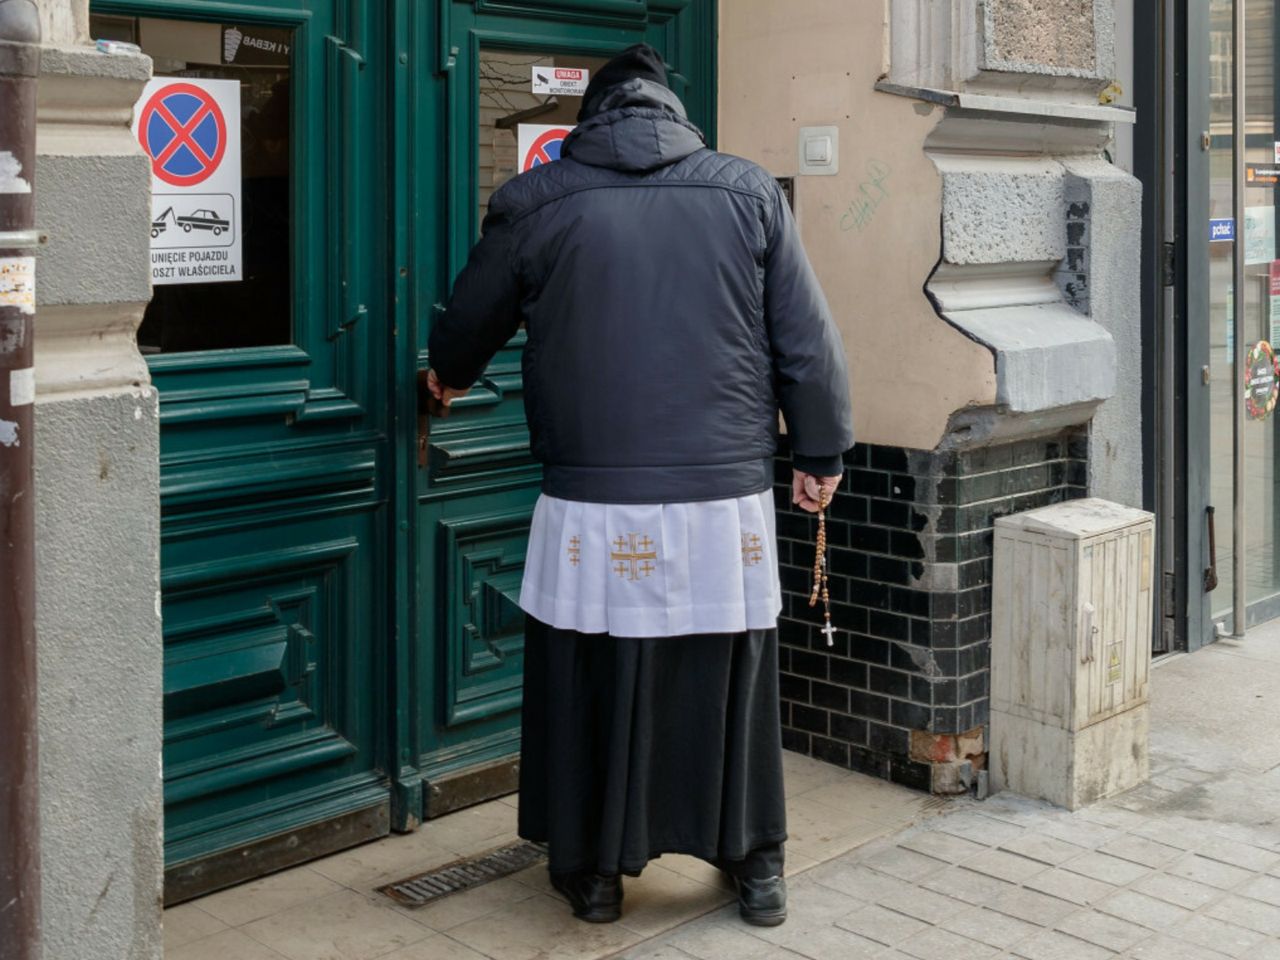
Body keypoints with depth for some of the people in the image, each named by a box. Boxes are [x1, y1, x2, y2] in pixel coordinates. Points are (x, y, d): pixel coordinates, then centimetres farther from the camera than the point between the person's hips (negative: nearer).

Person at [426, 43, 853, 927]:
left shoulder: (535, 203, 3)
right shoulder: (748, 191, 4)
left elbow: (468, 325, 17)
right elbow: (809, 342, 5)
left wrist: (449, 377, 39)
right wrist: (822, 454, 17)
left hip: (594, 506, -1)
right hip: (728, 499, 1)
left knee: (593, 685, 12)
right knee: (733, 685, 13)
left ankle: (594, 872, 26)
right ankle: (757, 870, 26)